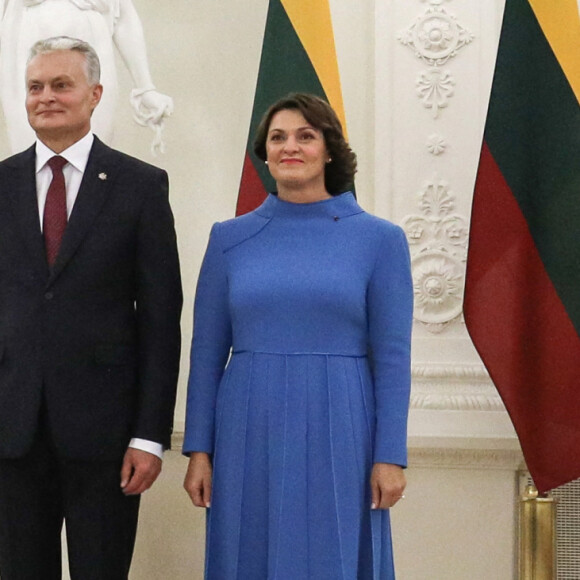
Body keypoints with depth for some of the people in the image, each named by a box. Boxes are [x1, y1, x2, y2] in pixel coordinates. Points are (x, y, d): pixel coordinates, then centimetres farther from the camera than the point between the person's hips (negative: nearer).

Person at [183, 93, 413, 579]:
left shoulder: (379, 239, 0)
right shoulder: (230, 239, 5)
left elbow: (392, 356, -2)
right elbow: (207, 353, 6)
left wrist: (391, 456, -6)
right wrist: (198, 450, 2)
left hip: (338, 435, -2)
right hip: (249, 436, 2)